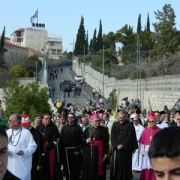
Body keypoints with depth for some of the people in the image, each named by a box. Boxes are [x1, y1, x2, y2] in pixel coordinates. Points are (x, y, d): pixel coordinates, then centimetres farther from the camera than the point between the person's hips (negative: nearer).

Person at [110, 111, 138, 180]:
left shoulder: (130, 125, -1)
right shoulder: (115, 125, 8)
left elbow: (130, 137, -8)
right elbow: (112, 136, 1)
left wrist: (123, 145, -14)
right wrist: (117, 145, -12)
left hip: (126, 149, -2)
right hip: (116, 149, 3)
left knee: (126, 166, 0)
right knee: (115, 166, 1)